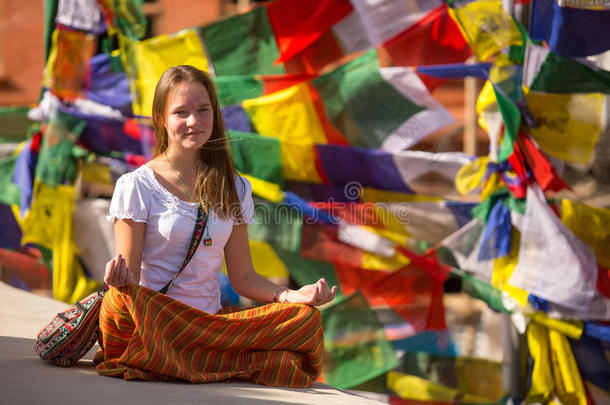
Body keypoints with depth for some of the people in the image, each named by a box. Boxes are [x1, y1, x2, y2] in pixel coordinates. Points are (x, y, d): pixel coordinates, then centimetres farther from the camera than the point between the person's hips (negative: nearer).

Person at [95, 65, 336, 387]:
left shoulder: (235, 189, 13)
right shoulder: (136, 186, 0)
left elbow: (243, 277, 11)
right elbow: (129, 278, -3)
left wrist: (294, 296, -7)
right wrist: (120, 280, -29)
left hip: (212, 324, 4)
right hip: (153, 322, -4)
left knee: (307, 318, -20)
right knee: (122, 305, -39)